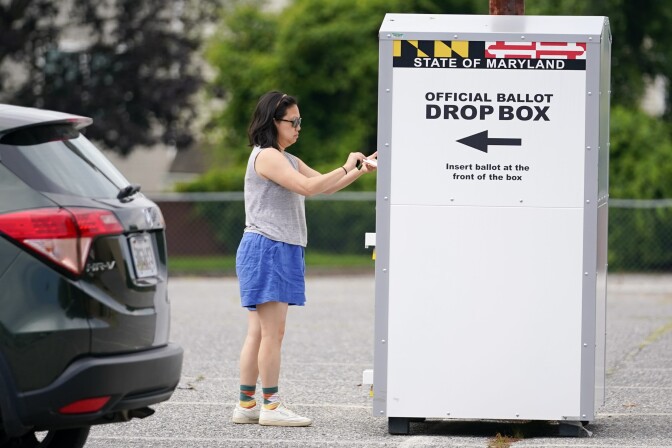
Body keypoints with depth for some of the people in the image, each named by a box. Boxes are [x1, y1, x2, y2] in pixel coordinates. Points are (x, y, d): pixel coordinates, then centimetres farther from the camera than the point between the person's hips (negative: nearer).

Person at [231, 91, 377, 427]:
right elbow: (308, 187, -20)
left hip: (283, 251, 10)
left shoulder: (287, 160, 21)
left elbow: (324, 186, 20)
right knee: (273, 331, -9)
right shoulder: (266, 156, -10)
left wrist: (361, 171, 7)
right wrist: (346, 167, -12)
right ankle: (271, 406, -8)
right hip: (267, 248, -10)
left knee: (259, 333, 8)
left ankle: (246, 405, 8)